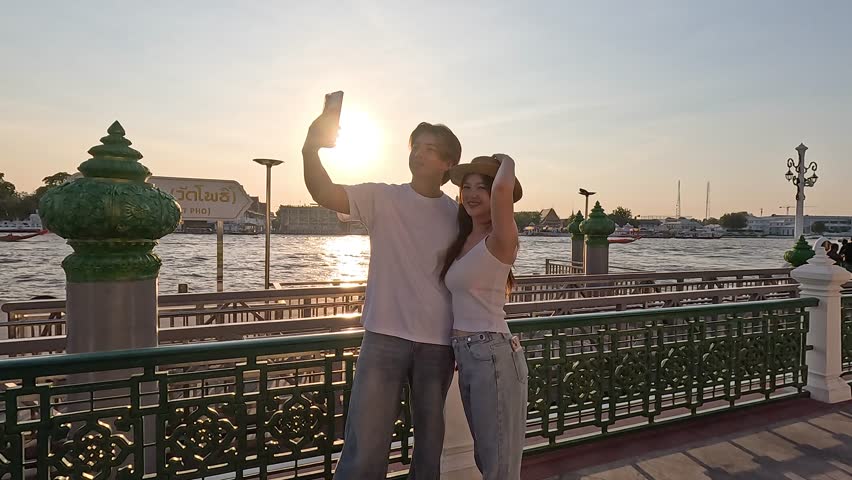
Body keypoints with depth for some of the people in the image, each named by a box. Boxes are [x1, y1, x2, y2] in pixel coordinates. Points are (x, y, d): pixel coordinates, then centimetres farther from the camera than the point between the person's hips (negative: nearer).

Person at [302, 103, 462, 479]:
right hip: (385, 337, -2)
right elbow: (325, 193, -16)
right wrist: (311, 149, -32)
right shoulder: (382, 199, -1)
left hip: (439, 343, 2)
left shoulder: (458, 215, 4)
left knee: (430, 446, 15)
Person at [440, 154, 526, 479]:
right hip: (466, 356, 9)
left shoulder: (500, 239, -12)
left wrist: (507, 162, -13)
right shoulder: (464, 241, 12)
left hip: (493, 355, -9)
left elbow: (504, 189, -31)